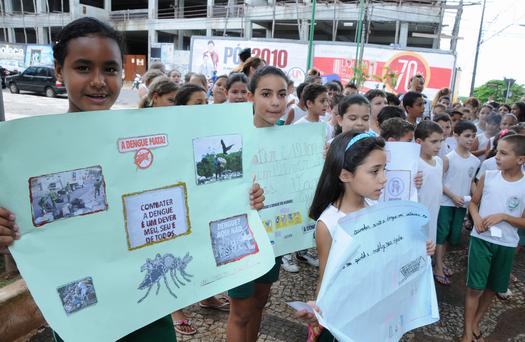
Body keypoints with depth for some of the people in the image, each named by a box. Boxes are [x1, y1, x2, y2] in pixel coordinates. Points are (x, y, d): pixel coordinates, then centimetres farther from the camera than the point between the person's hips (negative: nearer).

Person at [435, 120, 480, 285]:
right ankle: (438, 268, 7)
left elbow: (471, 181, 16)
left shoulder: (475, 161, 5)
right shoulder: (449, 158, -11)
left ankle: (439, 263, 28)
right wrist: (453, 196, -16)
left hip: (463, 203, 6)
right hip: (446, 202, -6)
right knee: (442, 234, -2)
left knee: (454, 235, 12)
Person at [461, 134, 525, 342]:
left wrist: (503, 216, -18)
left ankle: (476, 324, 37)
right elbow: (473, 202, 6)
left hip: (507, 244, 1)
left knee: (493, 288, 15)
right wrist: (476, 217, -13)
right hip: (481, 239, -1)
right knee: (475, 288, 1)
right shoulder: (488, 177, -5)